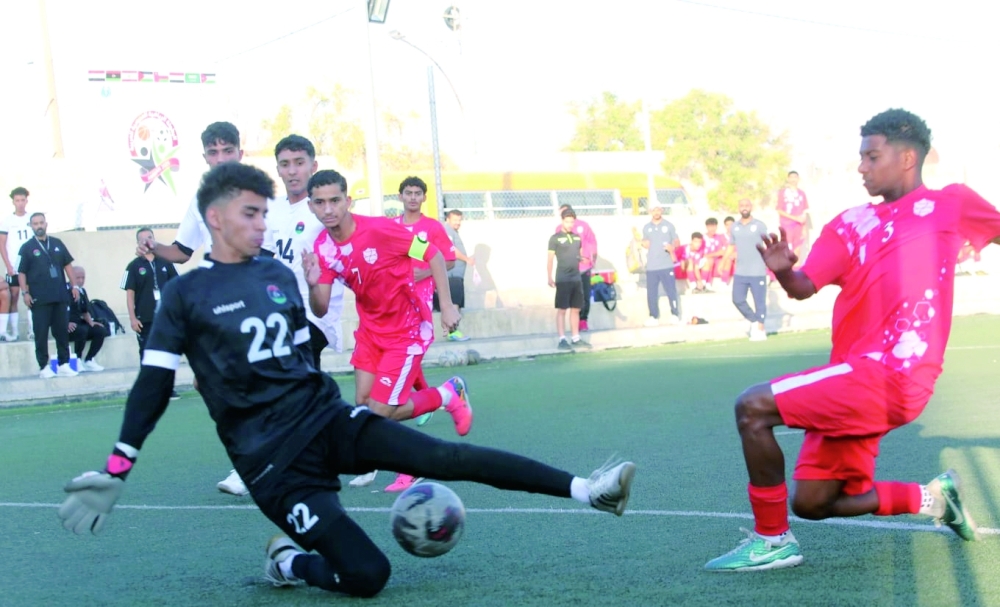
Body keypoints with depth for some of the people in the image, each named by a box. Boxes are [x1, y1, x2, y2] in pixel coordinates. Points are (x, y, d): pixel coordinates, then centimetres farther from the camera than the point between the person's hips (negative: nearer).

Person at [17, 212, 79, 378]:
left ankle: (64, 365, 12)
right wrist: (25, 292, -11)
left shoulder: (57, 244, 10)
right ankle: (44, 367, 4)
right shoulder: (27, 248, 1)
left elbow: (67, 264, 14)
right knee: (41, 334, -1)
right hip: (39, 299, -3)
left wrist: (74, 285, 8)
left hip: (60, 296, 3)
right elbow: (21, 272, -2)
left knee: (62, 331, 5)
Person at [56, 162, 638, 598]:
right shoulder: (185, 294, -3)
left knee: (447, 456, -16)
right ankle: (287, 561, 14)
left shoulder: (280, 274, 11)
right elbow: (154, 385, -2)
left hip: (324, 416, 4)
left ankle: (584, 488, -20)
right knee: (367, 575, -15)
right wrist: (115, 471, -6)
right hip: (272, 462, -4)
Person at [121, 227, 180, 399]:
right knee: (147, 354, 3)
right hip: (145, 319, -2)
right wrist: (132, 318, -8)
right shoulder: (134, 266, 0)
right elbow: (130, 293, -2)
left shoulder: (165, 262, 6)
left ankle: (168, 388, 15)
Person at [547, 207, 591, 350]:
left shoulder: (577, 237, 13)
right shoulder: (555, 238, -4)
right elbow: (550, 259, -6)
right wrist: (550, 278, -13)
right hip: (563, 279, -6)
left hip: (576, 278, 6)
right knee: (562, 310, -4)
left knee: (576, 309, 9)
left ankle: (575, 339, 15)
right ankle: (562, 340, -3)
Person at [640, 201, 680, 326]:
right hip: (651, 266, 3)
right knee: (651, 293, 4)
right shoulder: (646, 228, 10)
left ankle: (675, 315, 7)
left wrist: (673, 246, -17)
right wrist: (644, 244, -4)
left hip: (666, 265, -2)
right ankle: (653, 317, 12)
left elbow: (677, 241, 5)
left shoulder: (669, 225, 3)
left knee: (671, 291, -3)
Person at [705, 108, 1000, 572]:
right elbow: (804, 287, 2)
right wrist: (783, 271, -17)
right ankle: (932, 498, 25)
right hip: (859, 379, 7)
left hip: (889, 374, -7)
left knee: (752, 408, -18)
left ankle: (771, 541, -5)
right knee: (810, 503, 11)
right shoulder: (850, 224, 15)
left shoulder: (950, 204, 4)